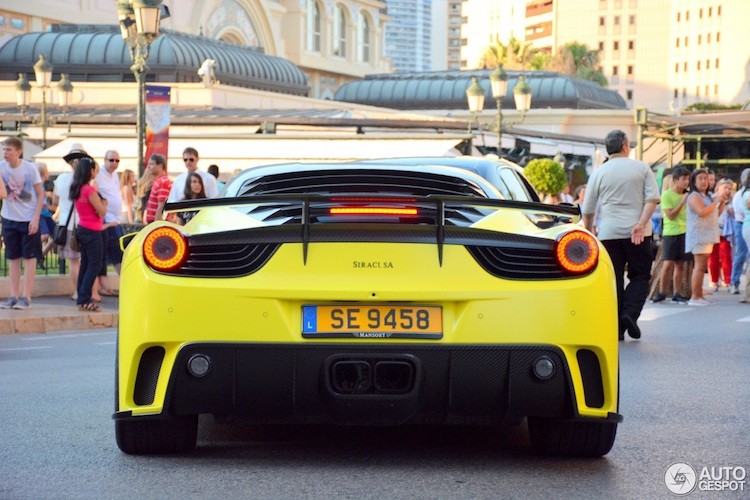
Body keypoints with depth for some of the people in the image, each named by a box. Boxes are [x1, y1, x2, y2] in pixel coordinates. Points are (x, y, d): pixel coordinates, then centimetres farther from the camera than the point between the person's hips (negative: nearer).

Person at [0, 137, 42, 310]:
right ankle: (14, 296, 14)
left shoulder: (30, 169, -13)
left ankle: (26, 297, 2)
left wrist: (36, 219, -12)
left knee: (29, 258, -1)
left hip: (29, 219, -4)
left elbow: (40, 194, -7)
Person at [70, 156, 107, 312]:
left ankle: (82, 298, 18)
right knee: (94, 266, -5)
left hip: (82, 229, 9)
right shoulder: (90, 190, -19)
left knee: (85, 265, 14)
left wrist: (99, 199, 6)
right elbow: (102, 211, -15)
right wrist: (103, 201, 2)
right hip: (92, 232, -9)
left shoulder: (77, 189, 8)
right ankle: (84, 301, -9)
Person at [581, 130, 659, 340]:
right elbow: (653, 198, -8)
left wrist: (588, 233, 21)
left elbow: (587, 210, 8)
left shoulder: (599, 173, 6)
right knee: (640, 276, 9)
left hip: (609, 234, 1)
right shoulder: (641, 168, 4)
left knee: (614, 281, 5)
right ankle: (630, 314, -12)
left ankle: (616, 328, 1)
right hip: (638, 235, -1)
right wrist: (641, 224, -12)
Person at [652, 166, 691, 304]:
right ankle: (661, 292, 1)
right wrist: (682, 202, -13)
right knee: (668, 263, -9)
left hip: (684, 232, 5)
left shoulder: (686, 195, 13)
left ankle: (676, 294, 9)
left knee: (680, 264, 5)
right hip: (670, 233, -5)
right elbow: (670, 215, -13)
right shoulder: (667, 194, -5)